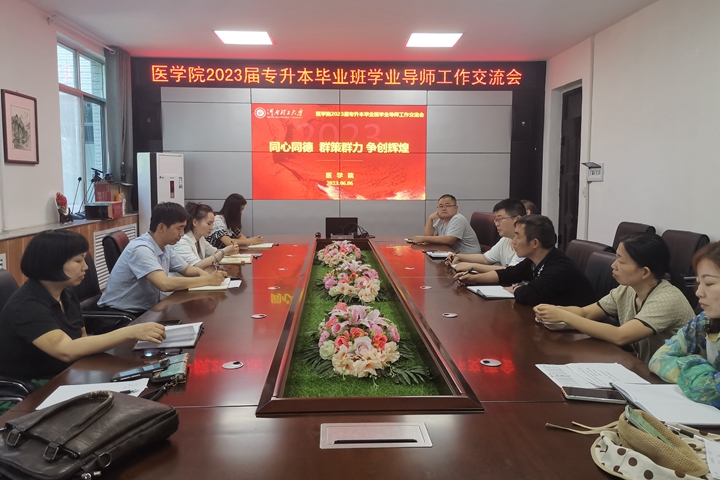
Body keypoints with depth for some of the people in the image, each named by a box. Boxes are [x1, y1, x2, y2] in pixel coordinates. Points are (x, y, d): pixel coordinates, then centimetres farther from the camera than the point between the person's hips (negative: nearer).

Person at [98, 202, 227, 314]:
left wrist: (203, 274, -7)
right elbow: (165, 284, -35)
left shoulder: (165, 248, 2)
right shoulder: (141, 249, -24)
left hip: (147, 309, 8)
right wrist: (208, 280, -29)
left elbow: (187, 269, 16)